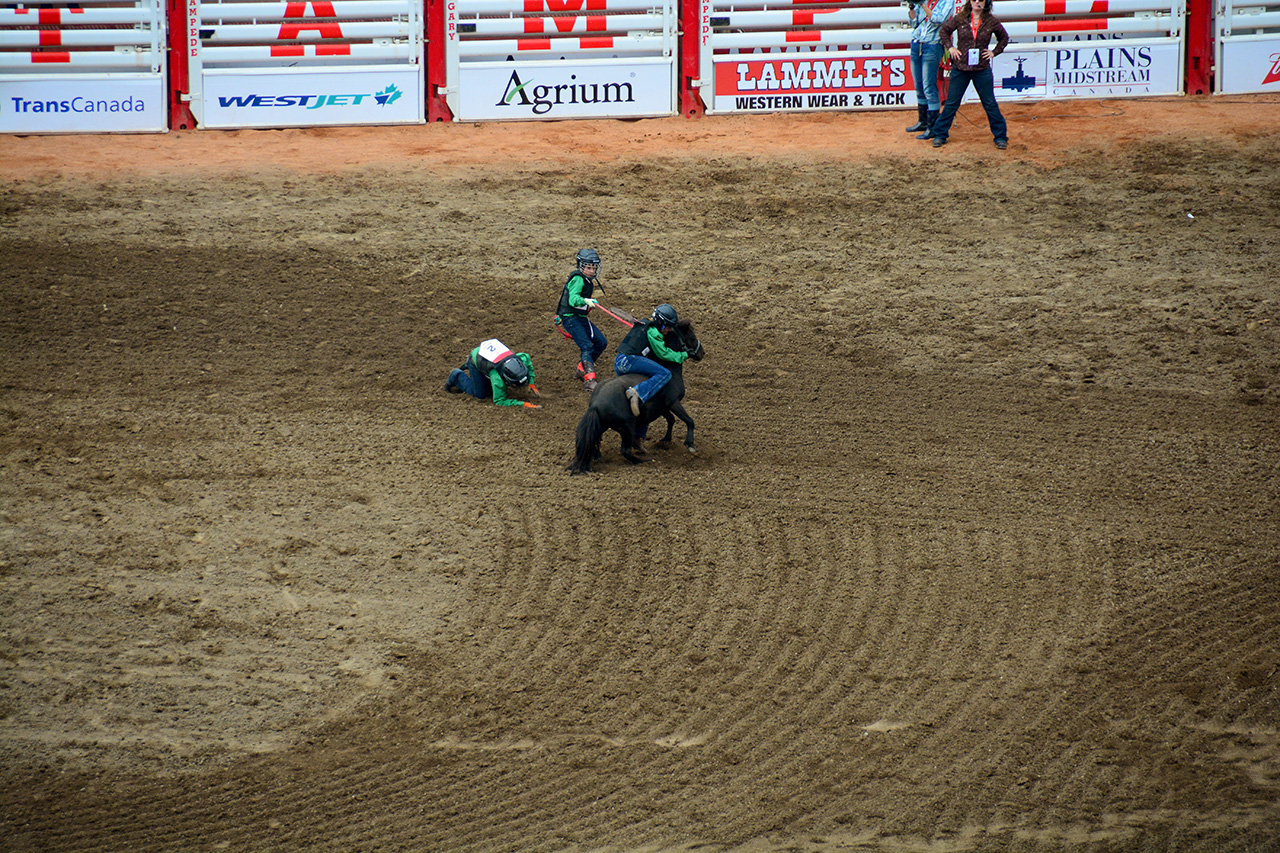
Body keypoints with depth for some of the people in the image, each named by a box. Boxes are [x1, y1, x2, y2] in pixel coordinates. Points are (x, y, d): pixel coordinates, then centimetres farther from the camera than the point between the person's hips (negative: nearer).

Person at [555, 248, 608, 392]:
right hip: (570, 318, -10)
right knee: (587, 346, -23)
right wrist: (586, 301, -47)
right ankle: (589, 380, -33)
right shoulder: (578, 279, -16)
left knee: (601, 342, 6)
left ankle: (582, 370, 19)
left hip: (581, 317, 10)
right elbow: (573, 299, -31)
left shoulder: (588, 280, 15)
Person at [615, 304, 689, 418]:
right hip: (629, 360, -10)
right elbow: (663, 354, -6)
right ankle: (637, 393, -34)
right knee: (665, 374, -21)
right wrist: (683, 356, 3)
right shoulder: (652, 332, -6)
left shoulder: (643, 324, 23)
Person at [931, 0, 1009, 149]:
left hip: (982, 70, 0)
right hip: (960, 69, 0)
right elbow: (943, 31, 13)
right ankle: (940, 135, 17)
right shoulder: (960, 19, -2)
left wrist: (994, 52, 5)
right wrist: (950, 47, 1)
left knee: (990, 104, 5)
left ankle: (1000, 137, 15)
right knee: (951, 103, 6)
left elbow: (1004, 38, 16)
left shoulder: (992, 22, -2)